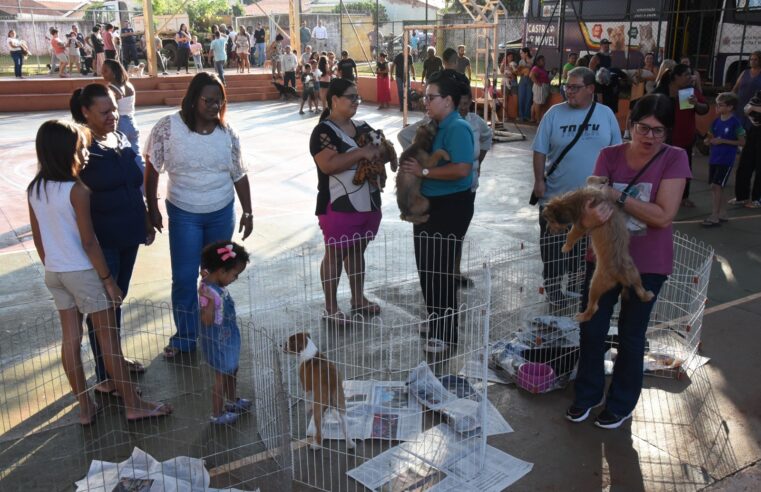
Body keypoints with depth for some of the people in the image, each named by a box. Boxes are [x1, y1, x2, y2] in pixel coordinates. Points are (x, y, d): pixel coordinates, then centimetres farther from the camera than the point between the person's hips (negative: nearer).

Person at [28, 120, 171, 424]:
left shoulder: (34, 190, 2)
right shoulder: (77, 190, -19)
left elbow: (38, 239, 9)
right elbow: (88, 242, -18)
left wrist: (52, 268, 20)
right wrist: (108, 279, -11)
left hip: (54, 273, 7)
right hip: (83, 272, -7)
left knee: (71, 338, 12)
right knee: (108, 337, 3)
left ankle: (85, 407, 22)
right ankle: (133, 404, 13)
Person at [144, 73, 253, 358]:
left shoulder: (227, 132, -3)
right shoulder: (168, 127, -11)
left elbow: (239, 175, 4)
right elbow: (152, 169, -2)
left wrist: (247, 212, 5)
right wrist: (152, 209, -1)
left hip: (222, 213, 3)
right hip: (183, 215, -2)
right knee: (184, 278, 0)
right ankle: (185, 338, 18)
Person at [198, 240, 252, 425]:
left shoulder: (215, 284, -3)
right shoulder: (209, 291, -31)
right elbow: (207, 321, -32)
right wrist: (209, 302, -45)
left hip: (229, 339, 10)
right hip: (218, 342, -10)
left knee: (231, 371, 26)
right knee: (221, 377, 7)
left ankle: (233, 401, 48)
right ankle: (217, 414, 25)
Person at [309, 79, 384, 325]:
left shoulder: (363, 127, 11)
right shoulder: (324, 131, -12)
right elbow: (328, 165, -25)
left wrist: (379, 151, -7)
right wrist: (361, 152, -24)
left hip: (368, 202, 7)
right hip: (339, 205, -7)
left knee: (357, 250, 17)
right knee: (335, 253, 3)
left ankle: (358, 300, 30)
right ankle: (331, 308, 15)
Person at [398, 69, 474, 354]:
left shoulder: (457, 128, -17)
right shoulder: (435, 126, 10)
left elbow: (462, 169, -29)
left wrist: (423, 171, -22)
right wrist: (409, 166, 1)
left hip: (451, 207, -9)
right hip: (429, 204, 9)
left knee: (441, 269, -1)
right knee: (427, 267, 16)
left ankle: (446, 335, 14)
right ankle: (435, 327, 32)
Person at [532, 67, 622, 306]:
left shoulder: (606, 114, 1)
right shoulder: (555, 113, -3)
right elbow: (540, 151, -3)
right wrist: (539, 181, -10)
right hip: (556, 196, -1)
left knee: (586, 249, 15)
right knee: (553, 248, 7)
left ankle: (576, 288, 32)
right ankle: (553, 290, 23)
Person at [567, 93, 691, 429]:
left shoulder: (674, 158, -12)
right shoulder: (609, 156, -4)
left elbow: (663, 215, -20)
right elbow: (592, 204, -11)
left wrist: (617, 197, -22)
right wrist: (592, 215, -35)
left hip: (647, 263, -2)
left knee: (630, 335, 10)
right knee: (591, 329, 10)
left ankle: (621, 404, 31)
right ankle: (588, 393, 33)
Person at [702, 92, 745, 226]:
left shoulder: (735, 123, -11)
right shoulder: (716, 121, 6)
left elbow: (742, 142, -9)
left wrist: (723, 141, -17)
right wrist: (709, 140, -10)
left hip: (726, 159, -7)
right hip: (713, 158, 7)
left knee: (715, 186, -11)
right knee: (715, 187, 11)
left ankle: (714, 216, -5)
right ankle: (722, 214, 23)